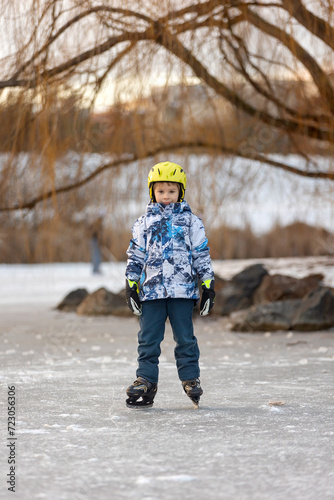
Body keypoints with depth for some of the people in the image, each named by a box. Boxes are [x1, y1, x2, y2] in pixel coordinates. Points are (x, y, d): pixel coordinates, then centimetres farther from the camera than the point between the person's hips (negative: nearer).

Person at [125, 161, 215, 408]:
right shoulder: (144, 223, 9)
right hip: (151, 290, 1)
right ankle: (146, 380, 7)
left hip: (183, 289, -1)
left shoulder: (190, 221, 6)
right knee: (148, 339, 2)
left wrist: (208, 285, 3)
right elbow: (135, 256, 11)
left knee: (185, 338, 3)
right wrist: (132, 286, 6)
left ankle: (191, 379, 13)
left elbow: (202, 254, 7)